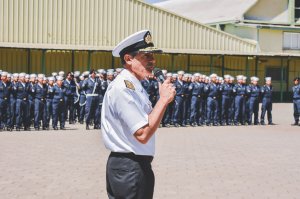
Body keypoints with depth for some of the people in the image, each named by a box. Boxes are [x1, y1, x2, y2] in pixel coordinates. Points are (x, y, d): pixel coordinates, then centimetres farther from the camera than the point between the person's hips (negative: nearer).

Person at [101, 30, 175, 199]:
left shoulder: (133, 86, 13)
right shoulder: (123, 88, -19)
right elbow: (143, 134, -25)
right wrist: (164, 99, -21)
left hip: (126, 166, 10)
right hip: (131, 169, -10)